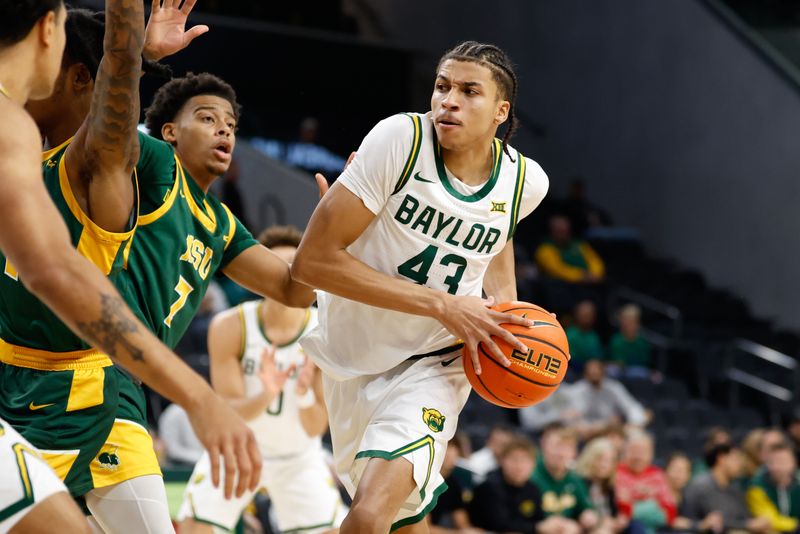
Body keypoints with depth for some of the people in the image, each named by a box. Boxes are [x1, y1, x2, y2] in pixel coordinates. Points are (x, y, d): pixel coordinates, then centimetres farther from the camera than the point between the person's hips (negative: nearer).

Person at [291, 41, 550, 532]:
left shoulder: (525, 182, -10)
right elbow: (313, 260, -23)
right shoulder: (400, 139, -20)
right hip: (352, 357, 0)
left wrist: (505, 314, 0)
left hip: (433, 366, 0)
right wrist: (441, 305, -25)